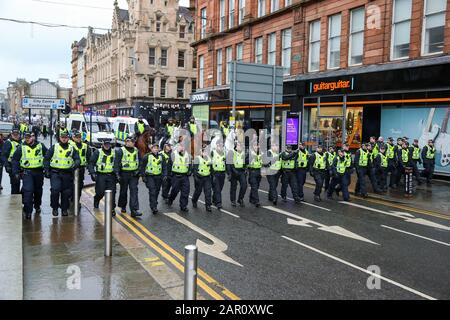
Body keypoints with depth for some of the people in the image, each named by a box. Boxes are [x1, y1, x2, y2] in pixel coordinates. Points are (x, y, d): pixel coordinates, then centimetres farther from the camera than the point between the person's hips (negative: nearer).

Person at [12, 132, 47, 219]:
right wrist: (16, 172, -3)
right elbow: (15, 160, 4)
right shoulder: (21, 148, -2)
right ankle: (27, 211, -9)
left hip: (39, 172, 2)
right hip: (27, 172, -2)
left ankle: (37, 206, 37)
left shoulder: (41, 146, 2)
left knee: (38, 190, 15)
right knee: (28, 191, -15)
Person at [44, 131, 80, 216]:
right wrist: (46, 170, -2)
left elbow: (77, 159, 4)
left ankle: (64, 209, 17)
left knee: (66, 192, 4)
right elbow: (46, 159, 7)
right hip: (55, 173, -2)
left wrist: (74, 166, -17)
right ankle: (54, 208, 3)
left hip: (67, 173, 2)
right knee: (55, 190, -14)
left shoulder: (72, 149, 10)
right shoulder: (54, 147, 6)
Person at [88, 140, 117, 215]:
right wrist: (92, 172, -13)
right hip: (101, 176, -2)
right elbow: (91, 163, 0)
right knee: (100, 192, 1)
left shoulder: (114, 153, 11)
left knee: (112, 192, -5)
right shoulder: (97, 152, 1)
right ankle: (96, 201, 35)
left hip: (111, 176, 2)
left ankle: (112, 208, 3)